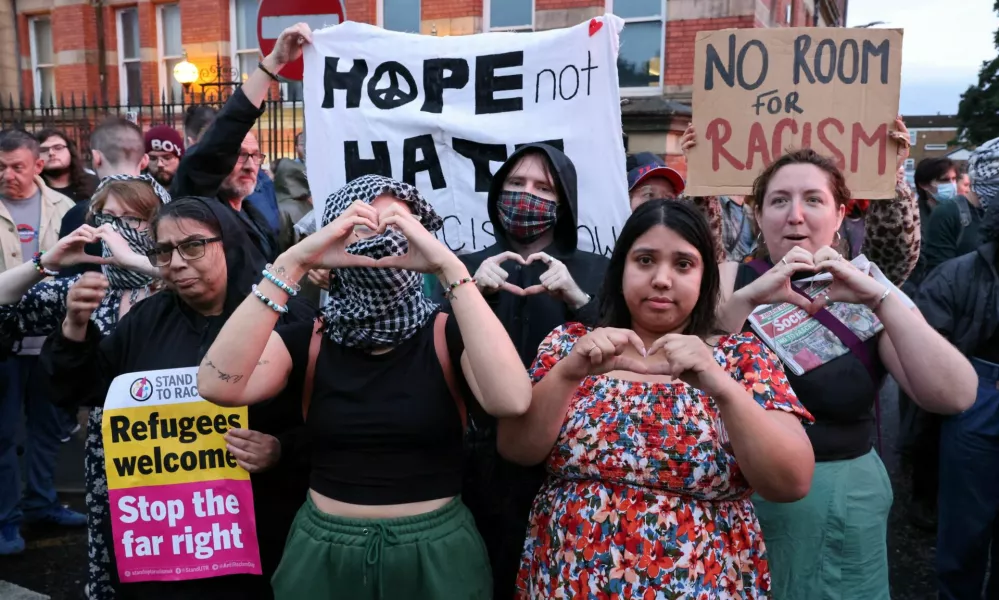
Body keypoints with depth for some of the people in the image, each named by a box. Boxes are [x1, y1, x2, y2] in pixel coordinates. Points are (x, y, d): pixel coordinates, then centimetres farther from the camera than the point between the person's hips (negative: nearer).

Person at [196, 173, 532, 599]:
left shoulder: (448, 334, -8)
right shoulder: (309, 340, -2)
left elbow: (511, 401, -28)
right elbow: (218, 386, -20)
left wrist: (449, 267, -29)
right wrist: (293, 262, -25)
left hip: (435, 554, -1)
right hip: (324, 555, 2)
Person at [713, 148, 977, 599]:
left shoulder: (868, 295, -2)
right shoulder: (732, 279, -2)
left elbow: (955, 397, -15)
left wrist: (881, 300, -24)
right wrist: (747, 298, -28)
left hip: (841, 501, 0)